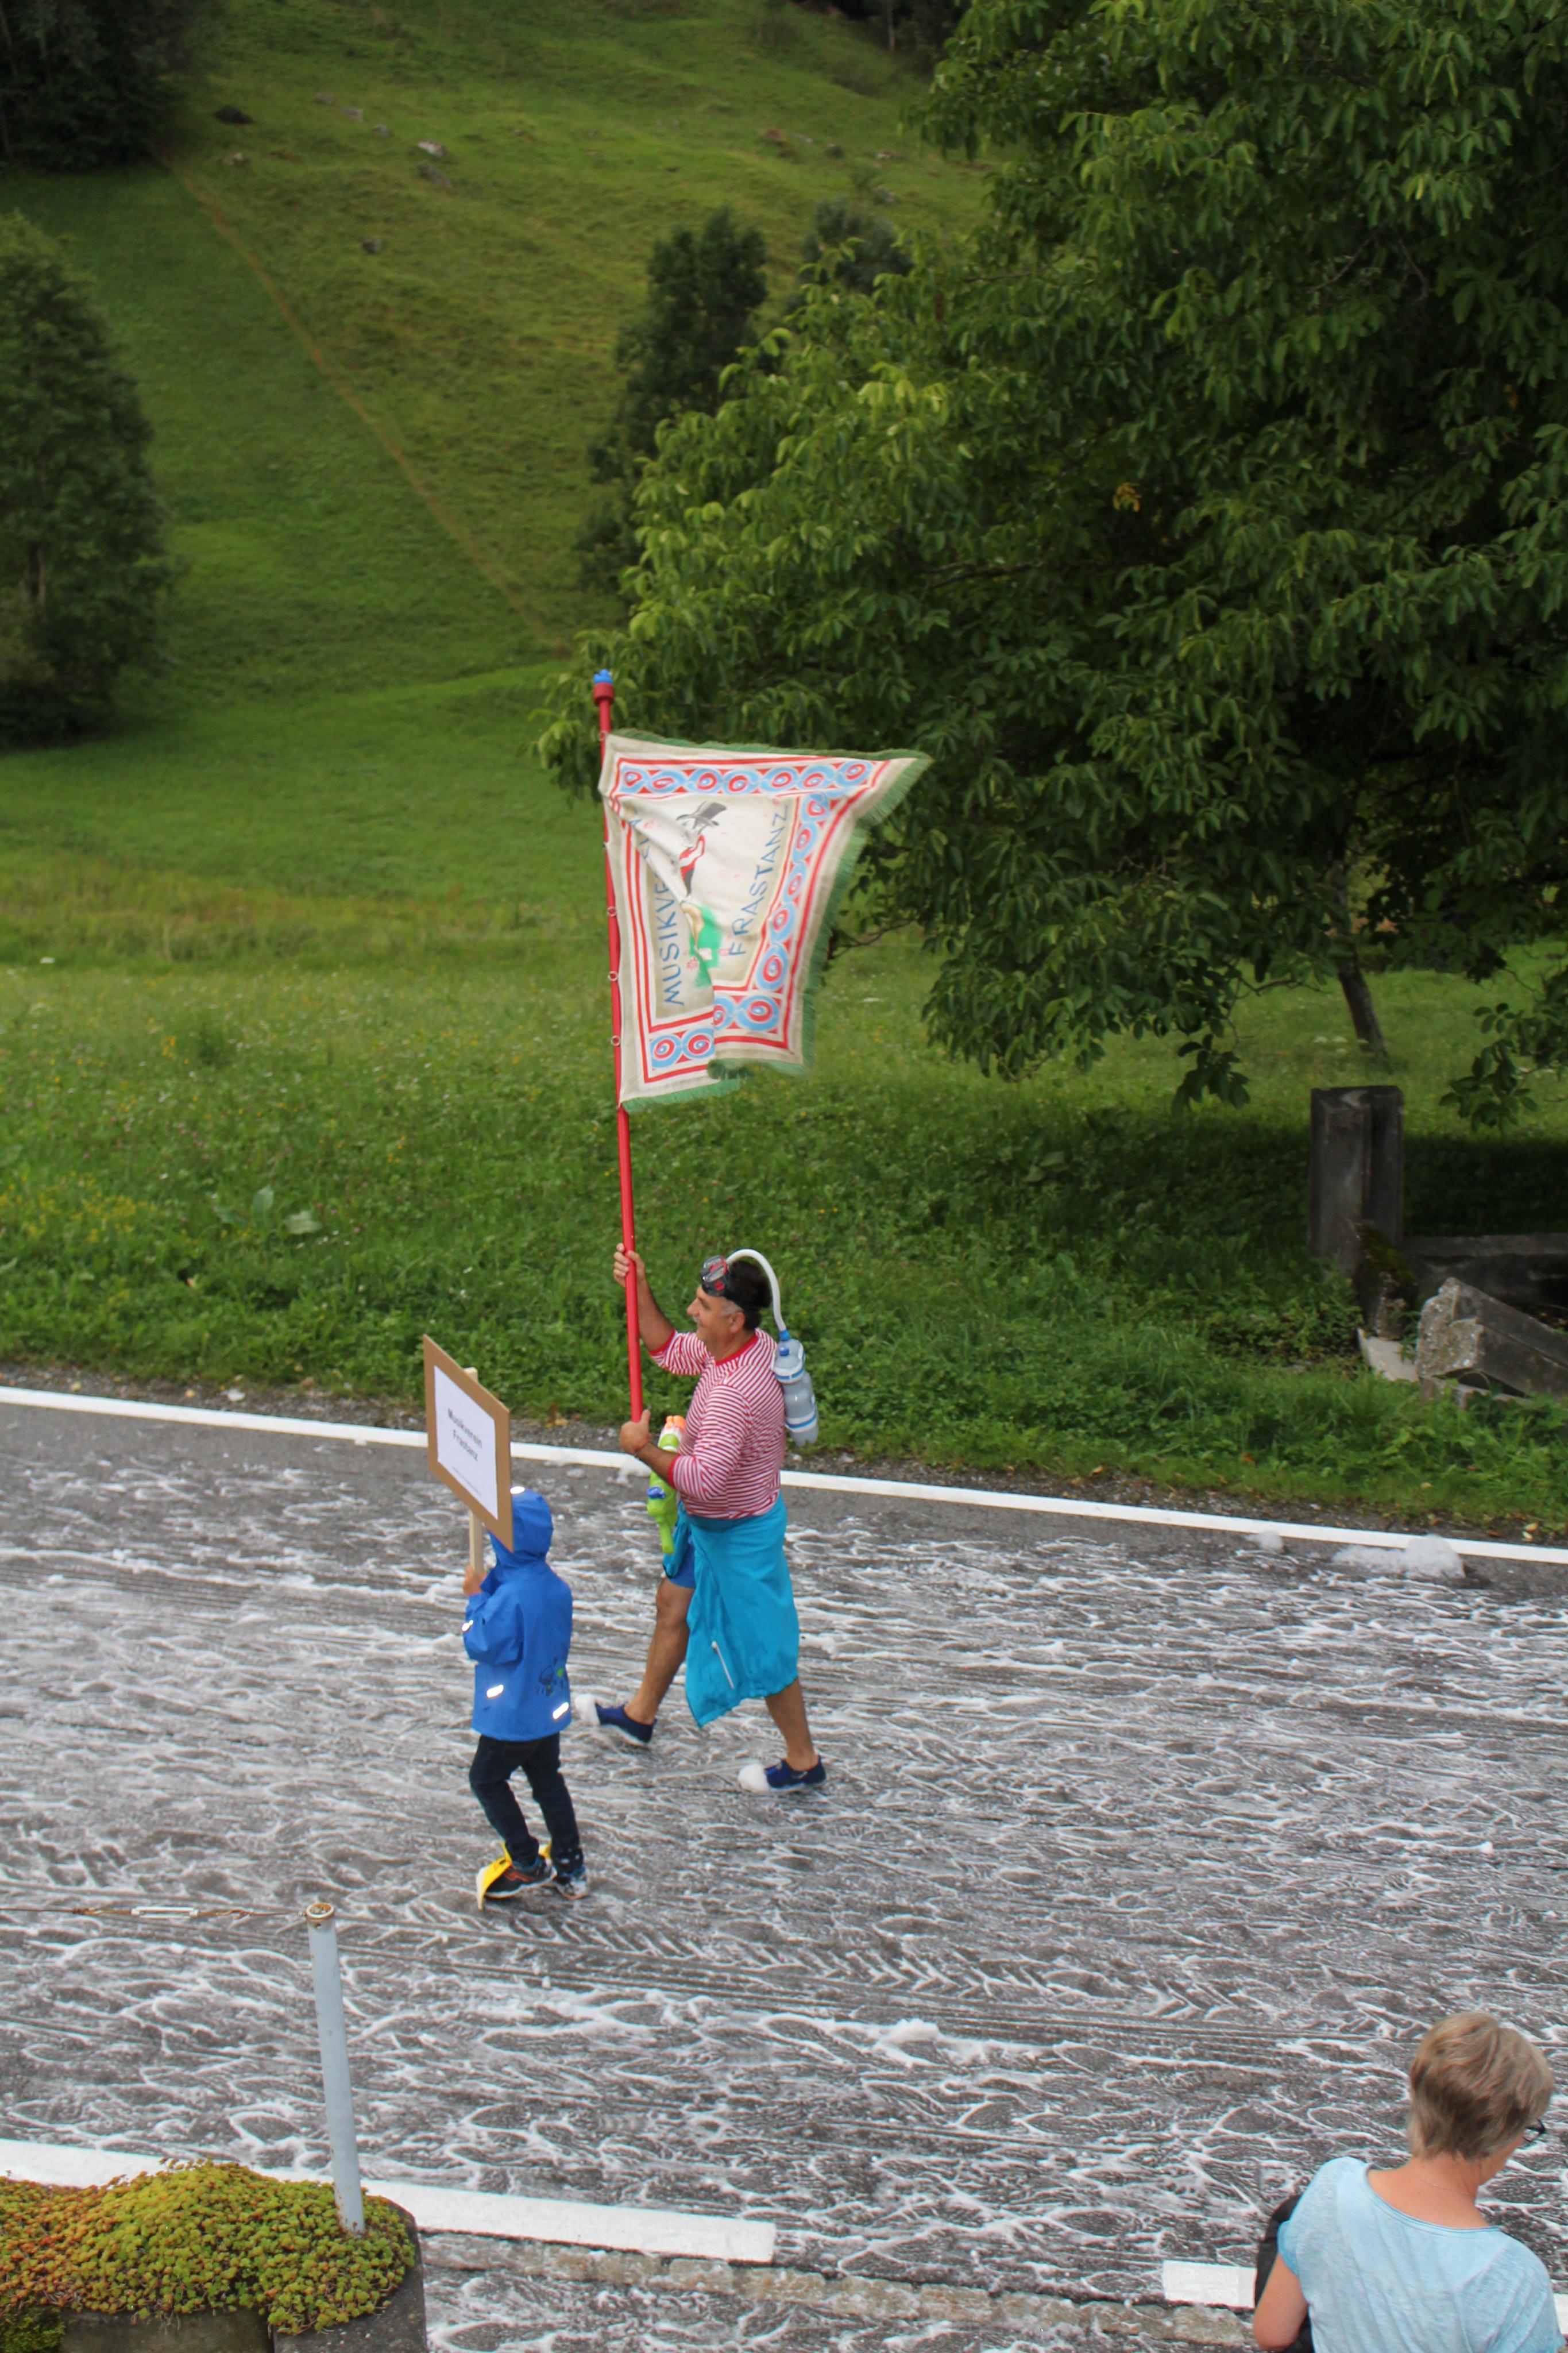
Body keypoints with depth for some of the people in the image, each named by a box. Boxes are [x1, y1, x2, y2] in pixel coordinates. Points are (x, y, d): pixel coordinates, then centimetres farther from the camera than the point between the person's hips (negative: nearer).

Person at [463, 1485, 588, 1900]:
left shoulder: (509, 1597, -28)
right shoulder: (557, 1587, -3)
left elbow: (481, 1646, -21)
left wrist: (476, 1599, -11)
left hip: (513, 1714, -8)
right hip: (551, 1706, 8)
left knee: (487, 1779, 11)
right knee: (547, 1779, 21)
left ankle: (527, 1863, 12)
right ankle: (569, 1866, 25)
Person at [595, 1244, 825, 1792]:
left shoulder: (732, 1395, -37)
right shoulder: (754, 1345, -8)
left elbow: (702, 1480, -38)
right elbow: (671, 1351, 9)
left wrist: (643, 1448, -25)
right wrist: (640, 1291, -2)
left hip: (738, 1535, -10)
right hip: (706, 1522, 10)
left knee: (761, 1648, 6)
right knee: (673, 1605, 26)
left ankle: (803, 1761, 22)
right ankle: (640, 1715, 46)